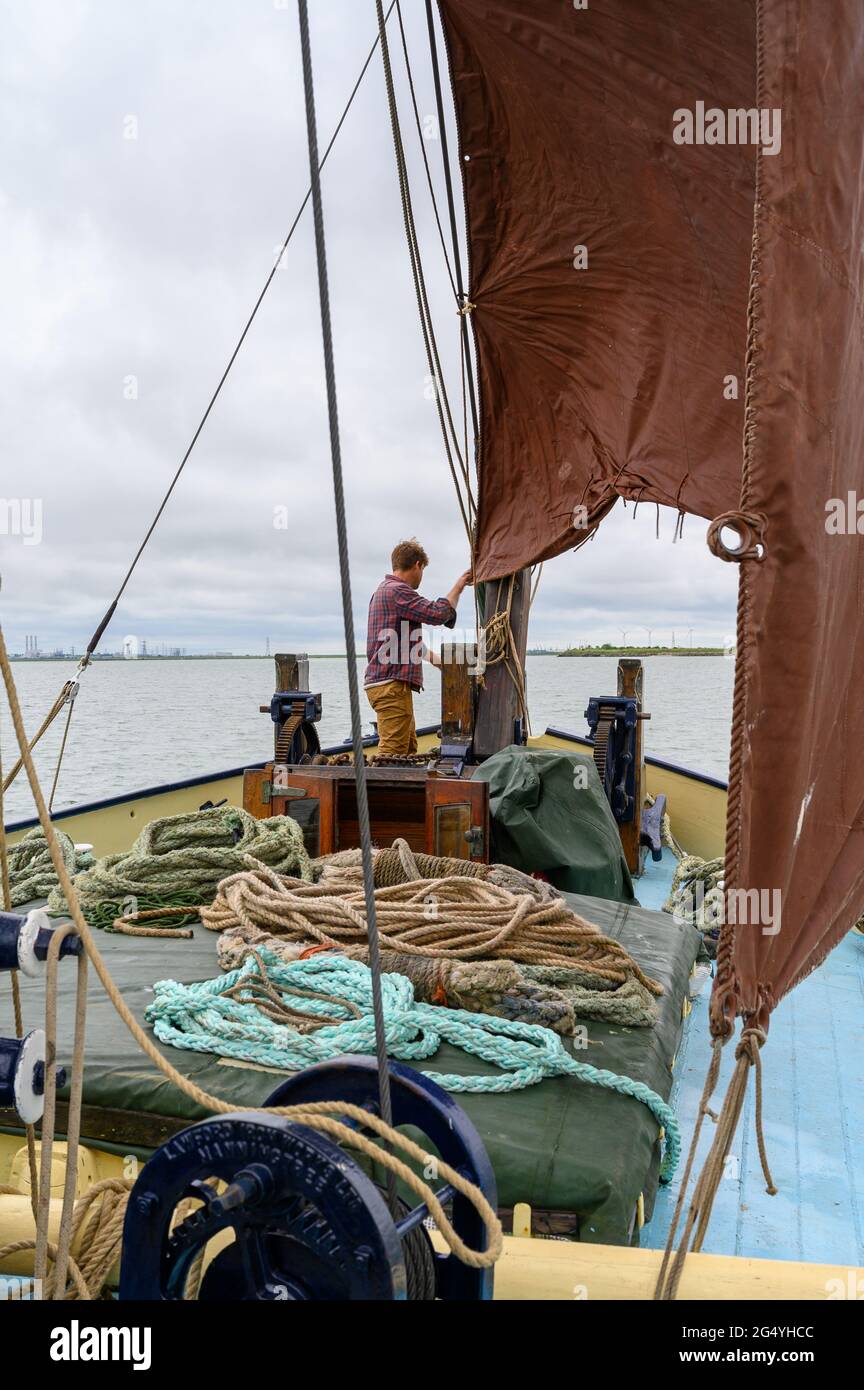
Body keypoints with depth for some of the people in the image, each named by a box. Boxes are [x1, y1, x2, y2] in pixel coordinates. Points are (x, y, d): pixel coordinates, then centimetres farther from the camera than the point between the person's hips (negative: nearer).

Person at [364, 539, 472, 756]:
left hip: (383, 683, 11)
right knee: (393, 754, -13)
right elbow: (438, 613, -19)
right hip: (392, 684, -11)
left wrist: (432, 657, 39)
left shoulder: (384, 589, 23)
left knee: (409, 749, 13)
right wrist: (458, 587, -4)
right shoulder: (396, 591, -12)